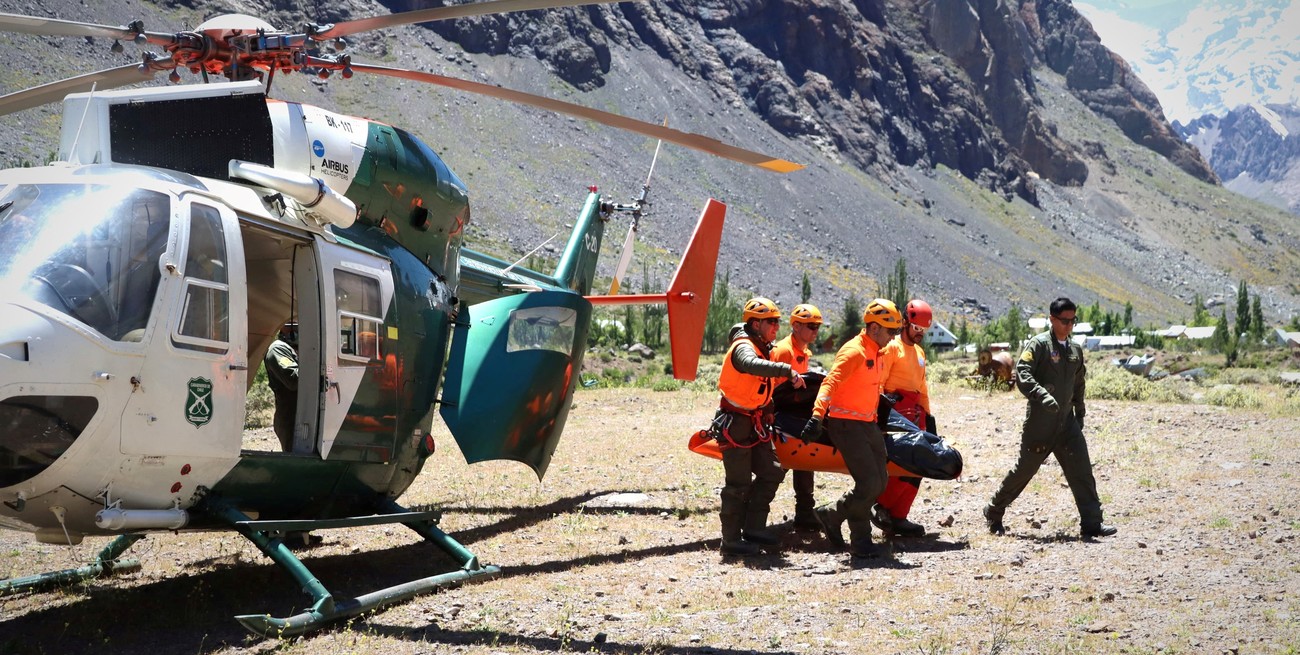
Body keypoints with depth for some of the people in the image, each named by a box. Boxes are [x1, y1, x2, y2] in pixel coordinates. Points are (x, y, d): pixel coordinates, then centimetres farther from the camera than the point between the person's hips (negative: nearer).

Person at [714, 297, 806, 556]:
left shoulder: (763, 348, 13)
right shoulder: (744, 347, -18)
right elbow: (752, 365, -43)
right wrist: (787, 370, -49)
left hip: (755, 424, 9)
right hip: (735, 424, -9)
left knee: (771, 473, 7)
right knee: (739, 483, -5)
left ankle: (753, 529, 16)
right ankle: (731, 540, 3)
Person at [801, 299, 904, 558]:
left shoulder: (874, 352, 13)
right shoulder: (854, 352, -17)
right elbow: (830, 383, -28)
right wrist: (817, 416, -40)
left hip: (868, 424, 10)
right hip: (847, 424, -10)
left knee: (879, 482, 8)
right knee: (869, 484, -13)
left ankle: (831, 515, 19)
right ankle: (860, 542, 4)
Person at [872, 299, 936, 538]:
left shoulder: (919, 352, 21)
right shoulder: (891, 347, -5)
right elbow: (877, 383, -12)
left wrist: (927, 414, 23)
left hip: (915, 413, 9)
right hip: (897, 412, -9)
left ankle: (897, 517, 8)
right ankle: (881, 507, -4)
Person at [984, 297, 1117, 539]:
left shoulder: (1076, 350, 14)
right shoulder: (1038, 344, -8)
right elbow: (1022, 374, -20)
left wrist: (1079, 414, 20)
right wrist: (1042, 394, -33)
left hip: (1067, 422, 6)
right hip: (1040, 422, -6)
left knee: (1082, 471, -3)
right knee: (1024, 469, 2)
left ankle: (1092, 523, 0)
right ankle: (993, 512, 19)